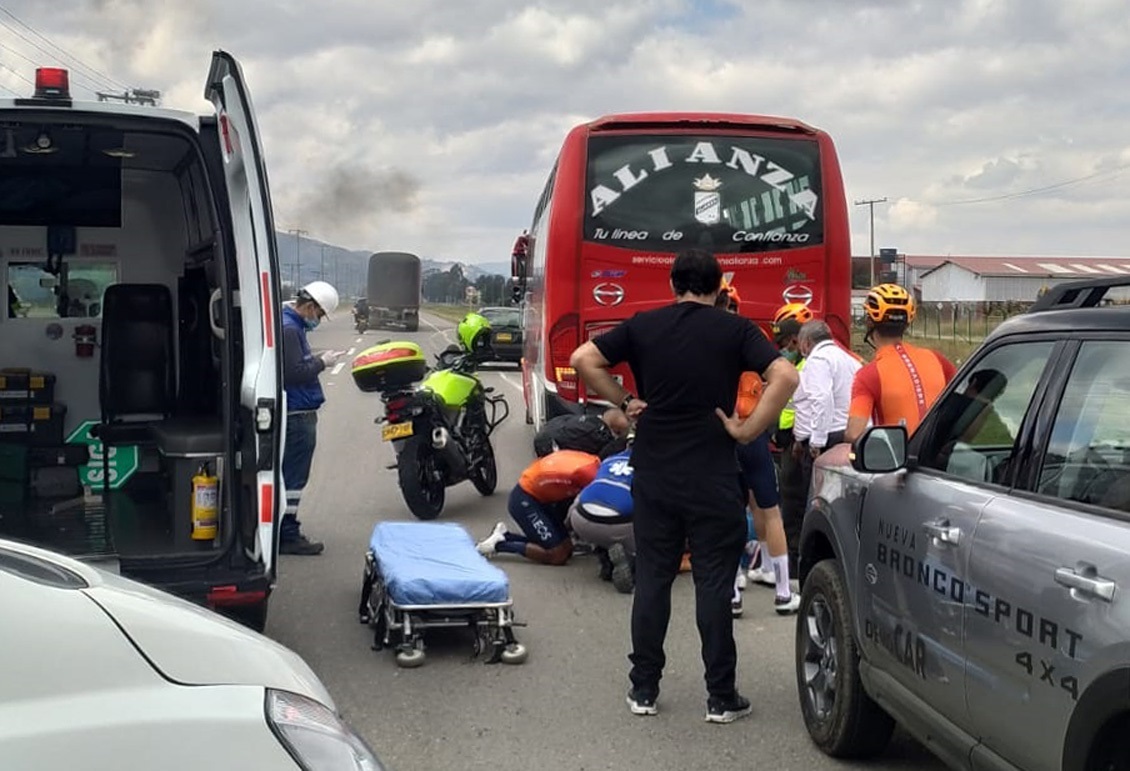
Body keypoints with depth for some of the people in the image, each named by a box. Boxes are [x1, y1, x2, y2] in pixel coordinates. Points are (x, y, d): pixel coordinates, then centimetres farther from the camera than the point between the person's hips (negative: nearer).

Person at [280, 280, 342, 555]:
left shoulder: (292, 325, 17)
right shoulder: (289, 329, -18)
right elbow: (294, 373, -24)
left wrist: (317, 360, 8)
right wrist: (321, 362, -13)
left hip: (297, 413, 11)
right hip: (297, 413, -11)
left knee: (291, 474, 17)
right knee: (293, 476, -6)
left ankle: (286, 529, 25)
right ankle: (287, 536, -2)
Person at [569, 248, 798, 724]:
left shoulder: (643, 326, 3)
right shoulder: (735, 330, -2)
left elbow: (583, 359, -1)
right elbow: (784, 376, -15)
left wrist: (623, 402, 5)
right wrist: (748, 430, -10)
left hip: (653, 474, 2)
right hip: (713, 477, -2)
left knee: (651, 579, 11)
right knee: (713, 584, 3)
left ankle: (644, 690, 16)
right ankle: (721, 697, 9)